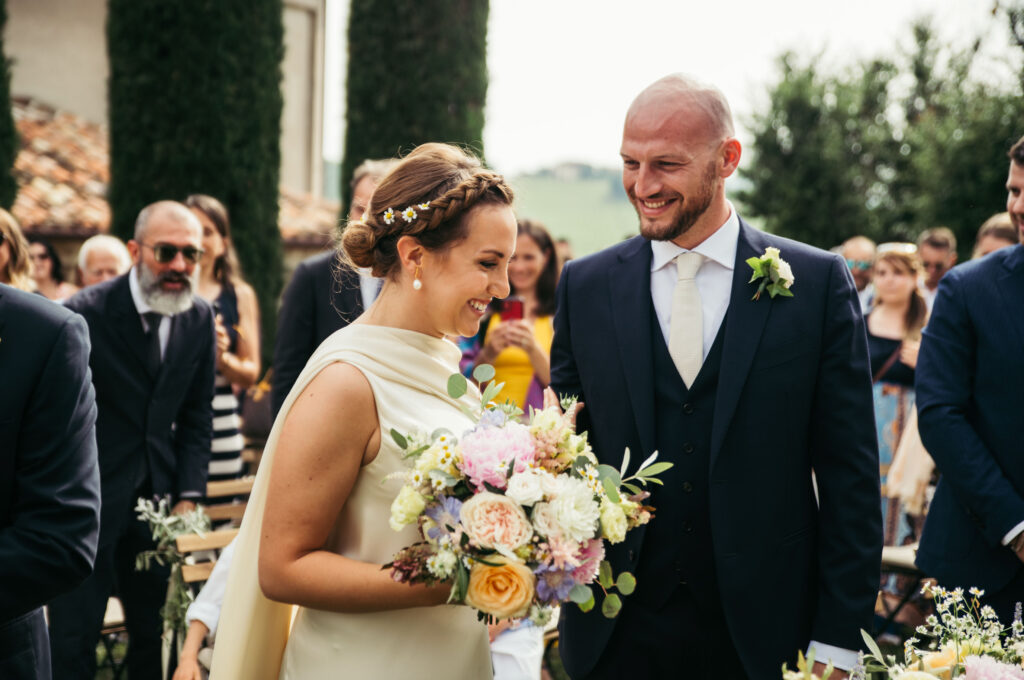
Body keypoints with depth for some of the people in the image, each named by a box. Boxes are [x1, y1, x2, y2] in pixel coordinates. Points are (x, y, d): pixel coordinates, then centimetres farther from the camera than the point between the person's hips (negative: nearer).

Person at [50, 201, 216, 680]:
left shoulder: (200, 319, 2)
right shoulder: (85, 313, -14)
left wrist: (188, 496, 2)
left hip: (155, 502, 5)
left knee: (150, 632, 13)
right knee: (73, 641, 0)